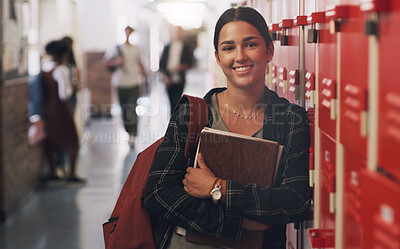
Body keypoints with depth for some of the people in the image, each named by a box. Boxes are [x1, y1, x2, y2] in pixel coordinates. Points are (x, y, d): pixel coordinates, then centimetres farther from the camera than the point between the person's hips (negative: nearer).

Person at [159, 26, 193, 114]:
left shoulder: (186, 48, 5)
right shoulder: (167, 47, 12)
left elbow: (189, 63, 0)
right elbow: (161, 63, 10)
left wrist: (181, 67, -19)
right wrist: (164, 75, -3)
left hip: (179, 80, -3)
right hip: (169, 80, 3)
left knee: (176, 103, -14)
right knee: (172, 103, 7)